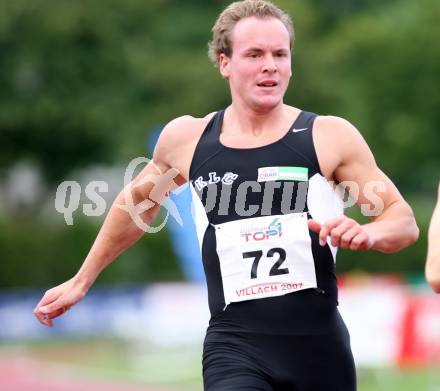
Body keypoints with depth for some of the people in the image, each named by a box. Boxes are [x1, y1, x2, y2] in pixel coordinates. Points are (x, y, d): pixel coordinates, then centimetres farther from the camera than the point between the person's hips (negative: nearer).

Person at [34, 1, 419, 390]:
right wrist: (81, 281, 31)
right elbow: (138, 201, 26)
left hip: (318, 345, 0)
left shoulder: (330, 136, 0)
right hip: (234, 345, 0)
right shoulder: (187, 138, 7)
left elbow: (405, 221, 3)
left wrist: (369, 233, -19)